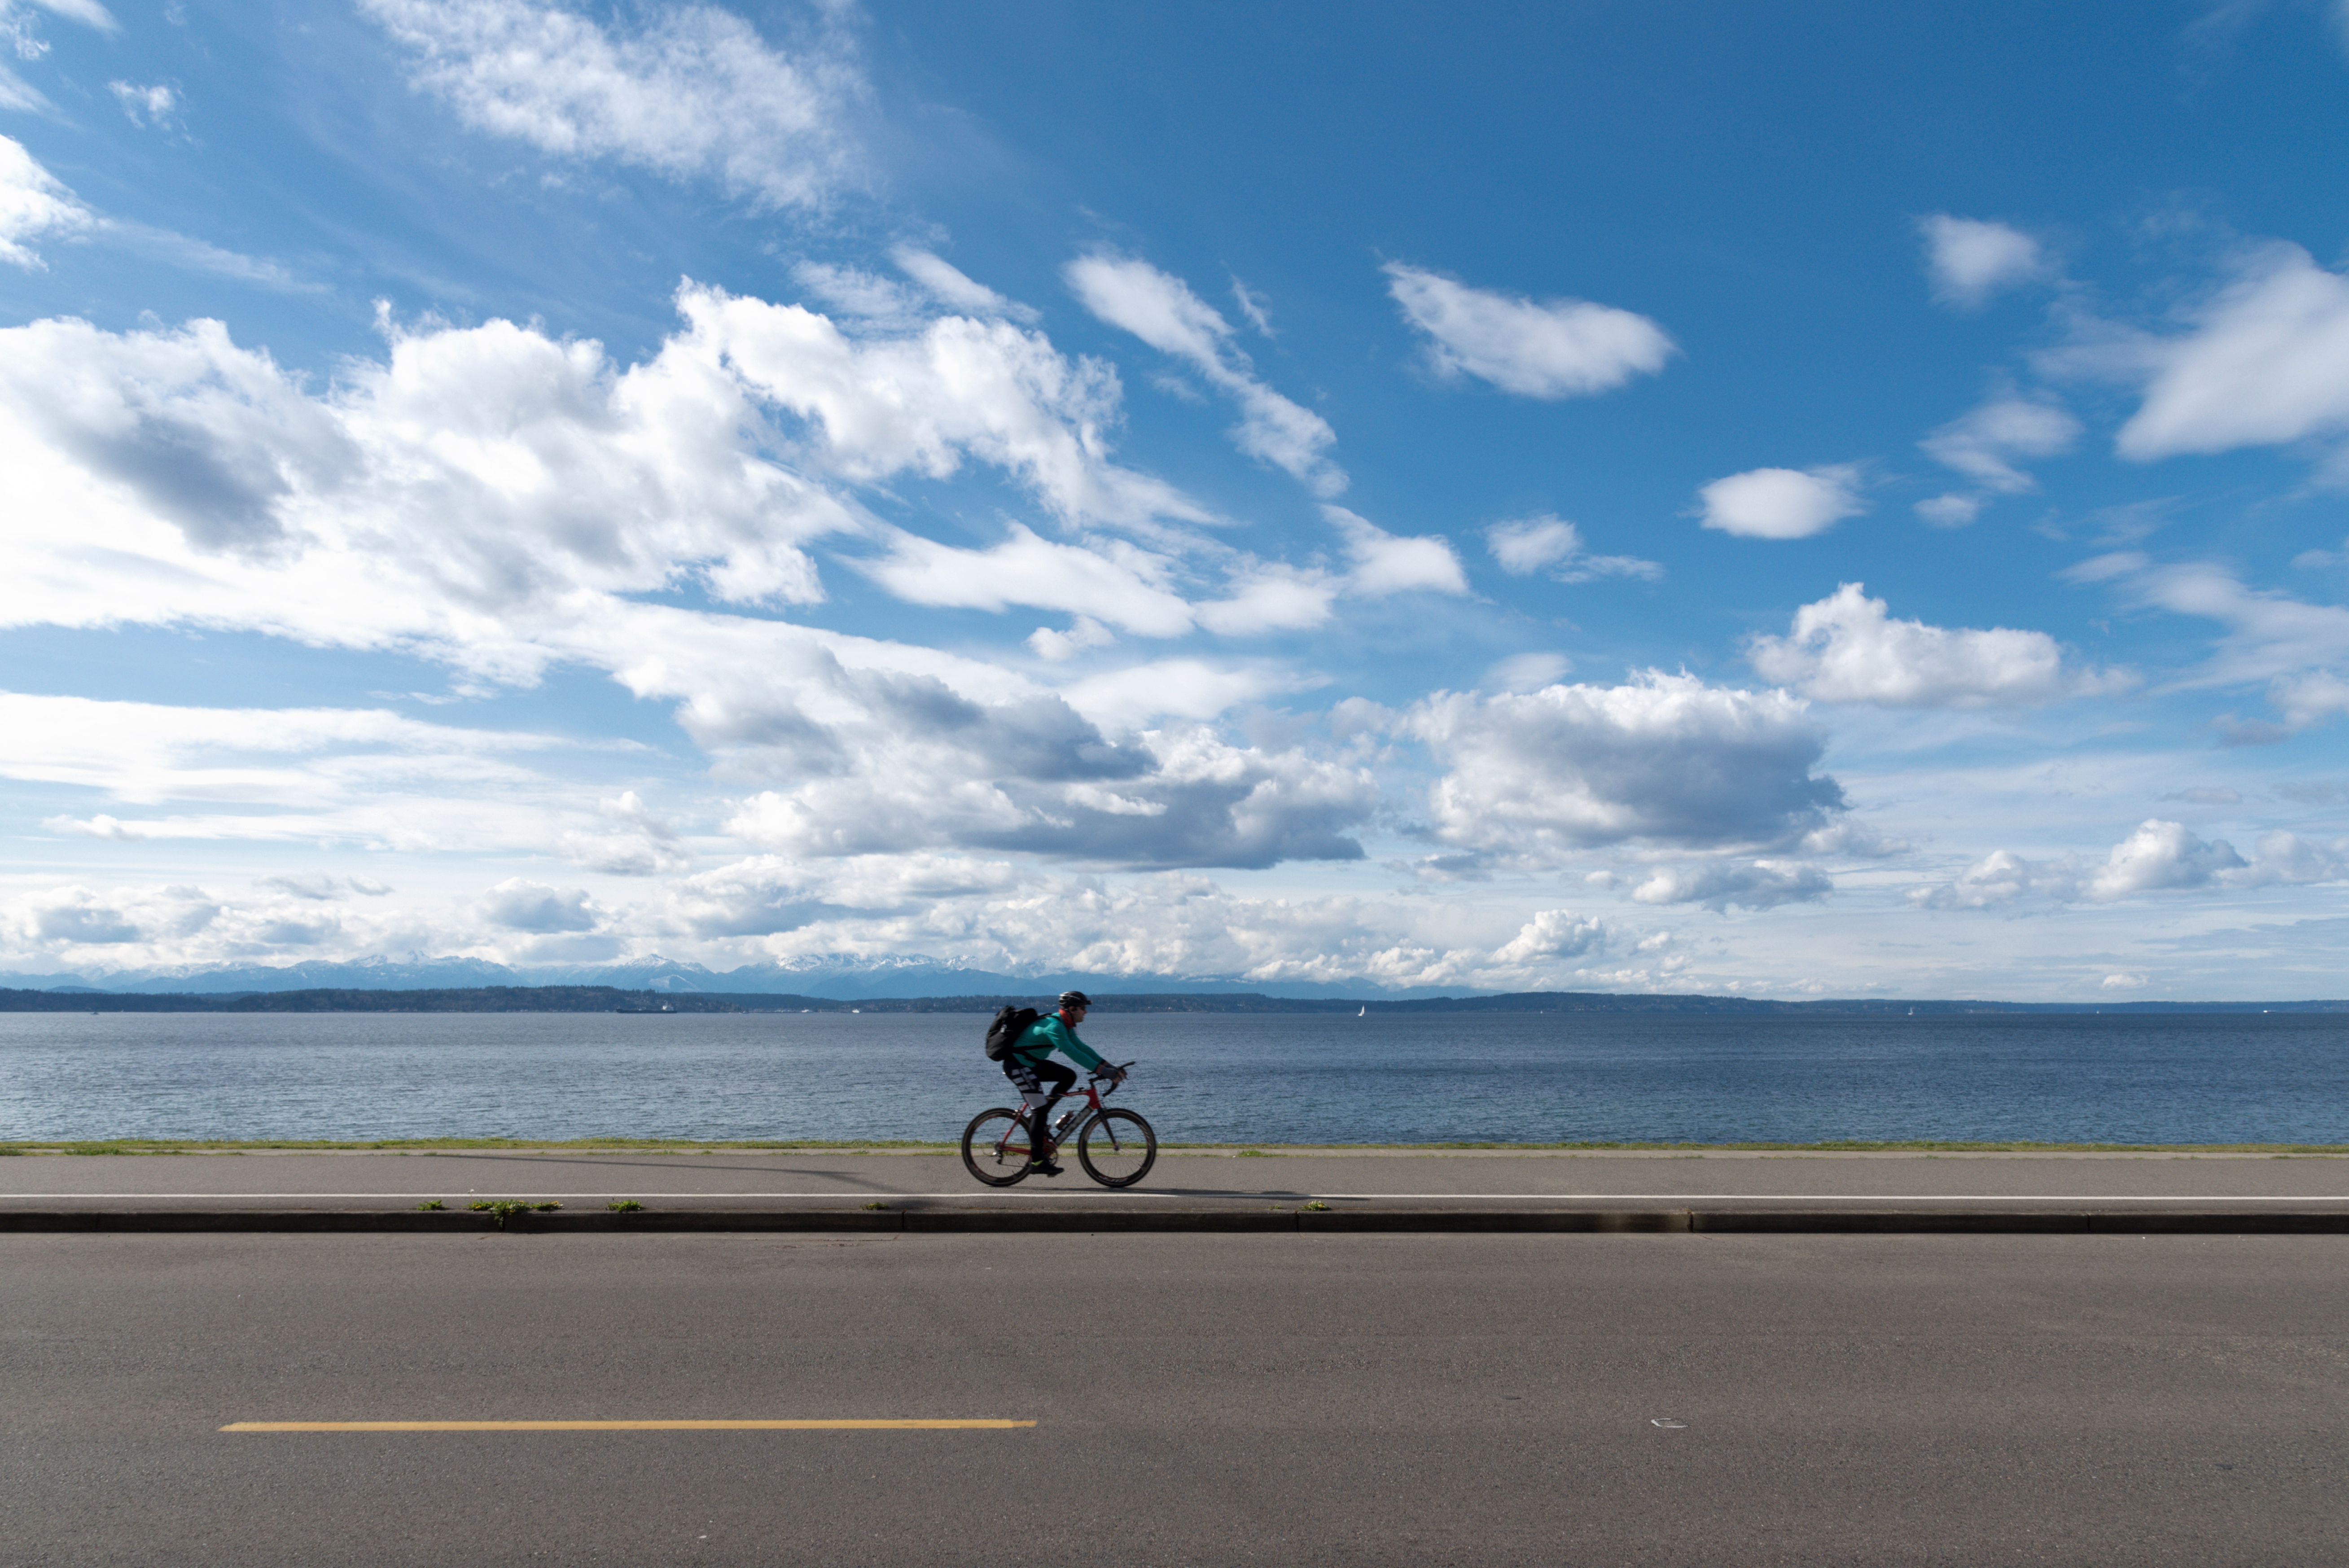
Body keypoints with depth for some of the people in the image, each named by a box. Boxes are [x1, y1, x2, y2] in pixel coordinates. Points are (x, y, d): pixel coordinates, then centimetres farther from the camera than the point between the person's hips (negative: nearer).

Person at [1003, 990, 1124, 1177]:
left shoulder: (1065, 1026, 8)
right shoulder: (1054, 1026, -24)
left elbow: (1082, 1047, 10)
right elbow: (1073, 1053, -33)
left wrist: (1110, 1067, 2)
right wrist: (1102, 1070, -36)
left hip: (1033, 1064, 10)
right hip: (1018, 1065, -10)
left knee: (1069, 1076, 4)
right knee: (1040, 1109, -12)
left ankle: (1037, 1116, 7)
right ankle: (1037, 1161, -8)